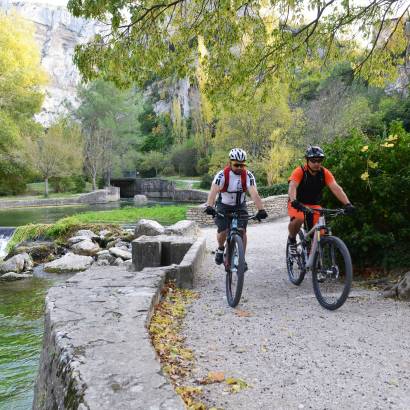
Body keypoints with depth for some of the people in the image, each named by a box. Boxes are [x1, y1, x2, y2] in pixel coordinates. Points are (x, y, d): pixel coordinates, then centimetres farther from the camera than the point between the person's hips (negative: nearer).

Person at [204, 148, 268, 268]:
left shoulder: (248, 175, -19)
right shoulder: (222, 175, -23)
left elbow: (254, 193, -30)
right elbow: (213, 191, -35)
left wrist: (261, 210, -44)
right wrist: (209, 206, -53)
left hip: (240, 206, 1)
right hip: (223, 206, -1)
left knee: (242, 230, -15)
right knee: (223, 231, -16)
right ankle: (220, 249, 17)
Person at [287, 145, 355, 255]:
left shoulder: (325, 173, -12)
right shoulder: (299, 171, -21)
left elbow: (336, 188, -23)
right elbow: (292, 187, -36)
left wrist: (347, 204, -39)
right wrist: (294, 202, -56)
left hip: (314, 205, 3)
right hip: (297, 204, -3)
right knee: (298, 219, -35)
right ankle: (292, 240, -4)